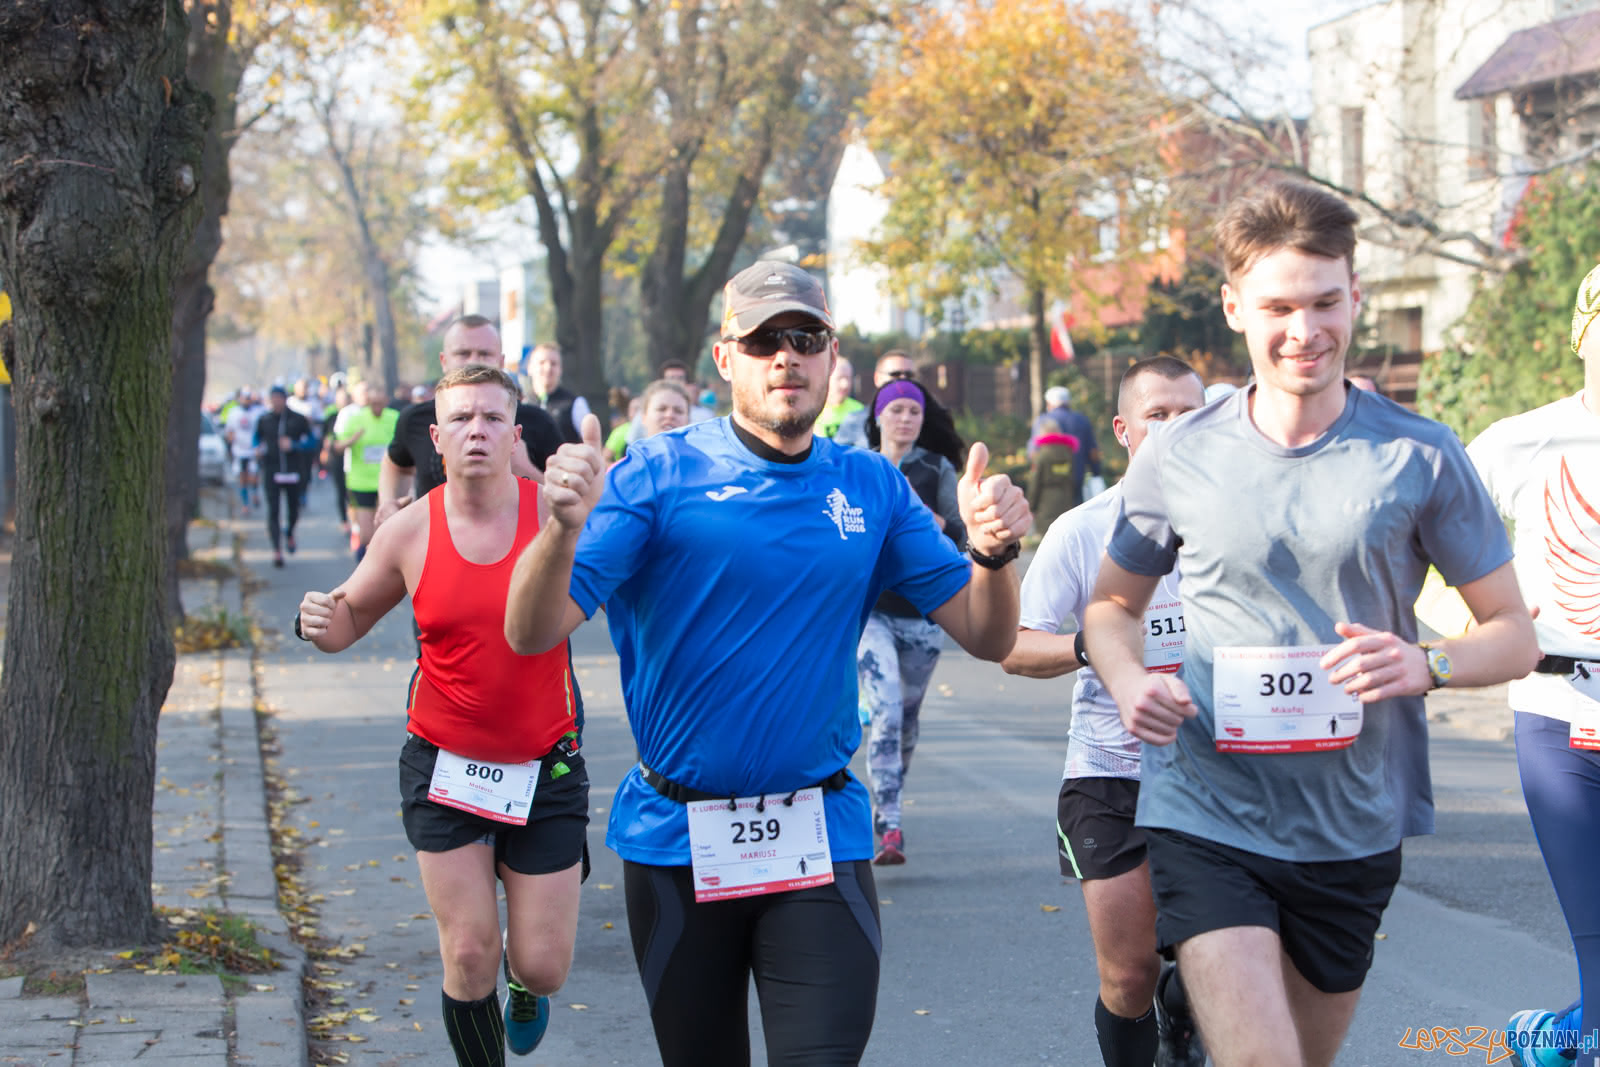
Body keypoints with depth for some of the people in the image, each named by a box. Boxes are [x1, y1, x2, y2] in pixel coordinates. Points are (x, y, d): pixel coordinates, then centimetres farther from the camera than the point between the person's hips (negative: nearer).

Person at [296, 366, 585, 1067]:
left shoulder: (555, 513, -9)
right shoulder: (410, 533, -5)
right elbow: (351, 618, 9)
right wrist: (320, 626, -15)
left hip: (544, 770, 0)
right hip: (444, 766, 0)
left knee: (543, 966, 3)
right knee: (468, 957, -5)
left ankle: (523, 983, 41)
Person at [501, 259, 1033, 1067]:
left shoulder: (872, 488, 5)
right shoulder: (659, 474, -5)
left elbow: (985, 636, 5)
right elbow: (533, 633, -13)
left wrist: (993, 550, -16)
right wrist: (563, 529, -32)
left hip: (821, 840, 1)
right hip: (677, 839, -1)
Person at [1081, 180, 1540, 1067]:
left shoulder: (1420, 457, -2)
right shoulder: (1177, 458, -1)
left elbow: (1514, 635, 2)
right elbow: (1112, 605, 13)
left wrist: (1424, 663, -20)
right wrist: (1129, 680, -9)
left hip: (1353, 827, 2)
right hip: (1207, 817, -2)